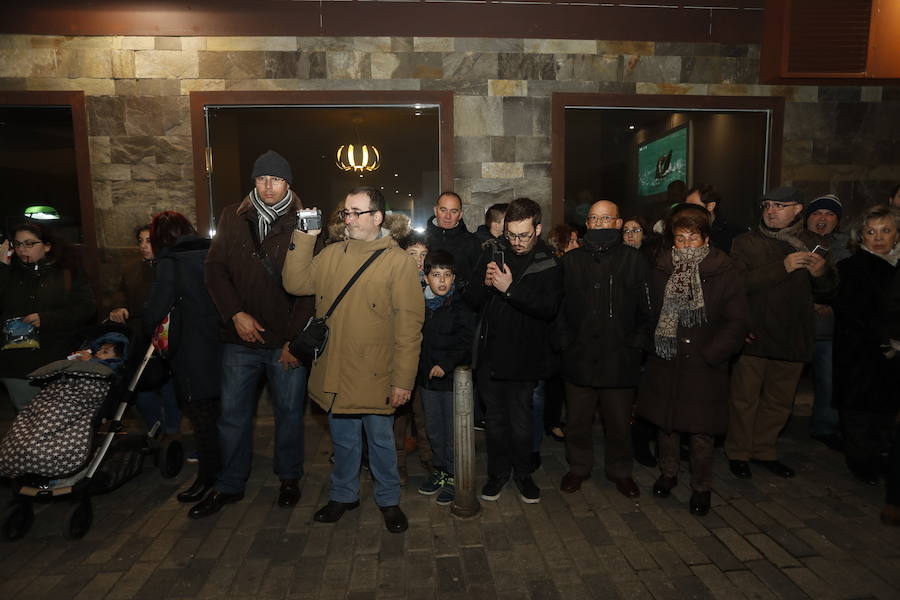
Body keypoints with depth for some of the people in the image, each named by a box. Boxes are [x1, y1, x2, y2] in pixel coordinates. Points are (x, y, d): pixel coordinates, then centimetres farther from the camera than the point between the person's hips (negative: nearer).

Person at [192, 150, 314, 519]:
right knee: (233, 415, 12)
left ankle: (289, 479, 32)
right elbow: (215, 268, 5)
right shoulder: (233, 219, 5)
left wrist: (295, 339, -10)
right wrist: (235, 313, -8)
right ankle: (229, 485, 31)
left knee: (289, 413, 11)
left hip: (286, 341, -2)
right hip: (240, 339, 3)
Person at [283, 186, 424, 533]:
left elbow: (409, 325, -12)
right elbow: (296, 284, 0)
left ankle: (388, 500, 33)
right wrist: (303, 239, -6)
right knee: (342, 440, 20)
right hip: (334, 373, 4)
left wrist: (403, 379, -14)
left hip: (375, 375, -4)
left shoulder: (397, 261, -9)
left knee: (381, 440, 11)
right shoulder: (331, 254, 8)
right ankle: (343, 495, 41)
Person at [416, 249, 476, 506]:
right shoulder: (420, 306, 6)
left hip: (452, 378, -5)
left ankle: (453, 476, 20)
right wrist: (419, 369, 6)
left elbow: (466, 343, -13)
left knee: (452, 430, 4)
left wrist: (446, 364, -21)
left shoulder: (461, 307, -9)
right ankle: (440, 469, 34)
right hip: (427, 377, 5)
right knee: (434, 430, 17)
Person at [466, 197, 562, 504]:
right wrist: (485, 283, -18)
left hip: (524, 355, -2)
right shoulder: (492, 252, 2)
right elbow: (472, 300, 2)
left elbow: (550, 308, -19)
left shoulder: (549, 263, -6)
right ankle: (498, 472, 34)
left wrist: (511, 289, -25)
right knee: (495, 418, 15)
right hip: (490, 352, 3)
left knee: (521, 421, 9)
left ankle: (523, 473, 32)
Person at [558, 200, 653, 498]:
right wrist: (565, 341, -2)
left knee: (620, 422, 13)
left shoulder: (634, 261, 0)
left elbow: (646, 310, -1)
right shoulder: (571, 260, 5)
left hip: (620, 360, -1)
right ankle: (578, 467, 34)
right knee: (578, 420, 14)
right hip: (579, 358, 1)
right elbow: (558, 307, 5)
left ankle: (620, 471, 35)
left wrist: (636, 346, -7)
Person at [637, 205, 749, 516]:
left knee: (702, 431, 6)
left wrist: (708, 354, -12)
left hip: (704, 367, -3)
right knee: (666, 422, 16)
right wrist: (655, 346, 2)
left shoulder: (724, 273, -8)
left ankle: (701, 487, 28)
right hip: (666, 364, 3)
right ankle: (668, 473, 39)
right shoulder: (662, 271, 1)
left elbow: (737, 322, -7)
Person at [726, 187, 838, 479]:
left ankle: (763, 450, 33)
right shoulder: (747, 242, -2)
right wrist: (782, 267, -22)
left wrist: (822, 273, -9)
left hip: (793, 337, 4)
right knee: (745, 398, 4)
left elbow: (825, 293, 13)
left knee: (779, 401, 15)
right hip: (754, 335, -4)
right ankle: (738, 452, 21)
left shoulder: (812, 243, 10)